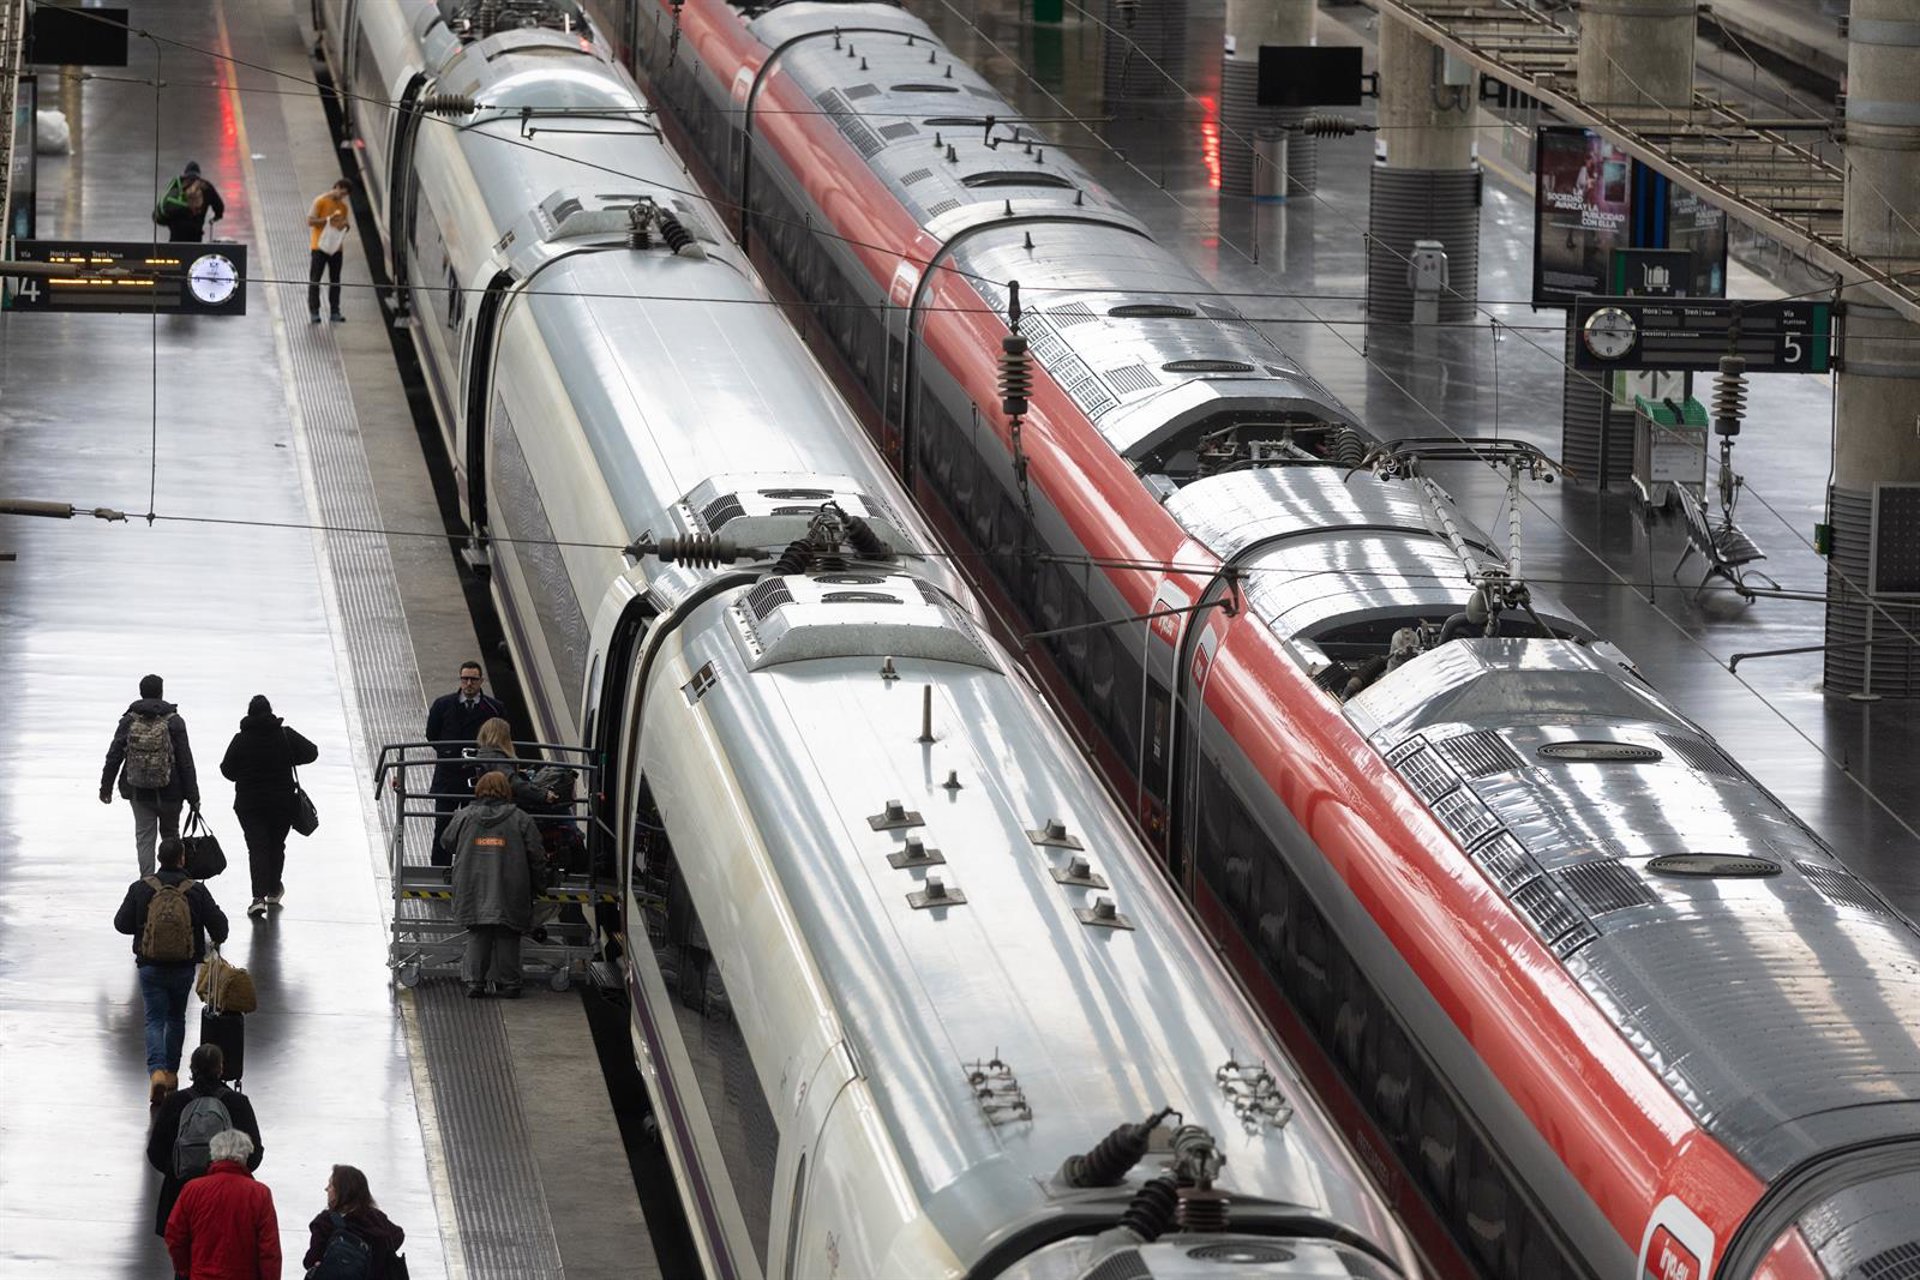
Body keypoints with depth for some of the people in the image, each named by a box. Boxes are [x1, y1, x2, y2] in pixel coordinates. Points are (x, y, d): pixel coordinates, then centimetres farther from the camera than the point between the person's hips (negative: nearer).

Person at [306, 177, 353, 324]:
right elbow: (310, 221, -10)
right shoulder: (320, 201, -5)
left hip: (336, 247, 5)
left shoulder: (344, 206, 12)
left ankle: (334, 312, 7)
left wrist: (345, 225, -5)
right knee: (314, 280, -2)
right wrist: (328, 220, -20)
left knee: (335, 281, 5)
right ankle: (314, 311, 0)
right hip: (319, 247, -5)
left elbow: (347, 225, 20)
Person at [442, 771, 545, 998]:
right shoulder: (520, 819, -3)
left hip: (473, 894, 1)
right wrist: (535, 887, 12)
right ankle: (508, 983, 6)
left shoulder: (465, 817, 1)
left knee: (477, 936, 7)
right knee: (507, 937, 6)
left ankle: (475, 981, 0)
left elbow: (447, 843, 15)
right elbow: (537, 857, -1)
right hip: (508, 894, -1)